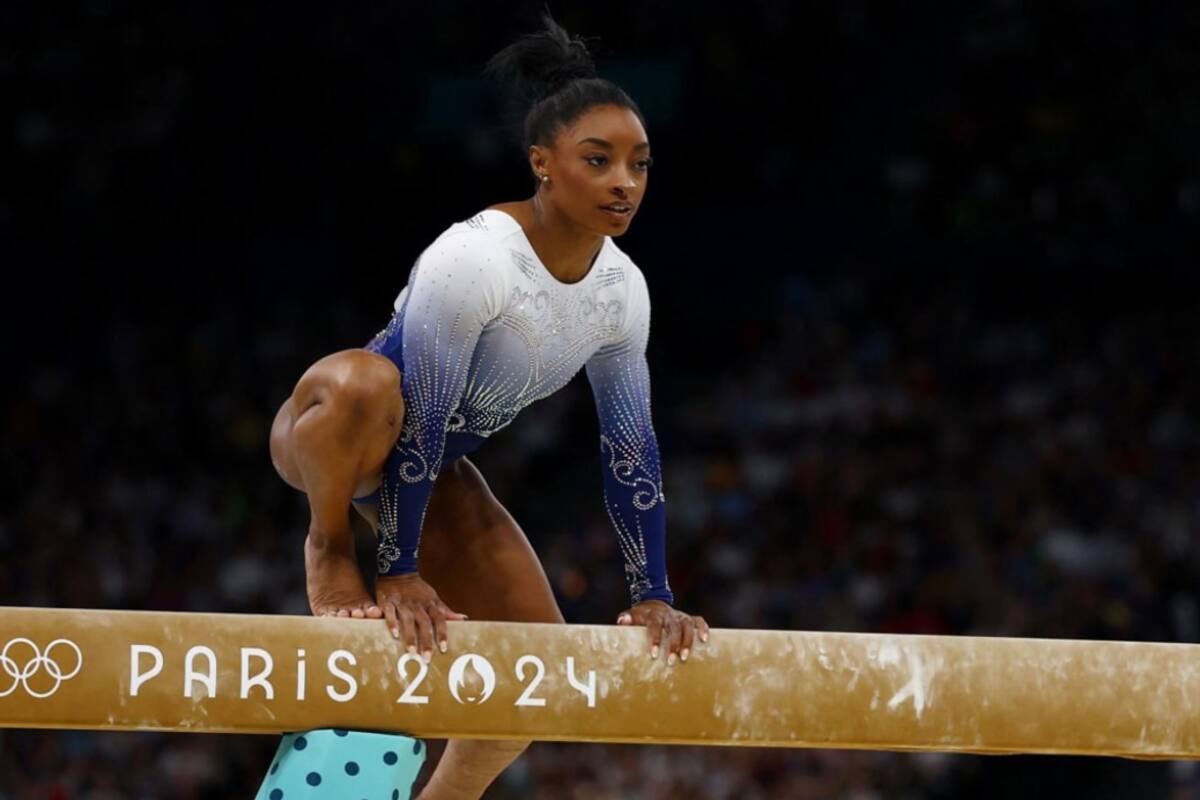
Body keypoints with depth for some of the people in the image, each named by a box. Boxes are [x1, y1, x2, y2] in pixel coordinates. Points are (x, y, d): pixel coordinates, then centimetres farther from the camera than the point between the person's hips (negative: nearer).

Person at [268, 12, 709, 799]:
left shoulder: (622, 289, -9)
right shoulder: (473, 260, -31)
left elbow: (632, 448, -2)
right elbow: (417, 419, -30)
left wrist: (653, 593, -4)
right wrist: (400, 573, -29)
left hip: (435, 470, 8)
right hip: (329, 440, -8)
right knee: (362, 382, -44)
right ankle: (331, 551, -16)